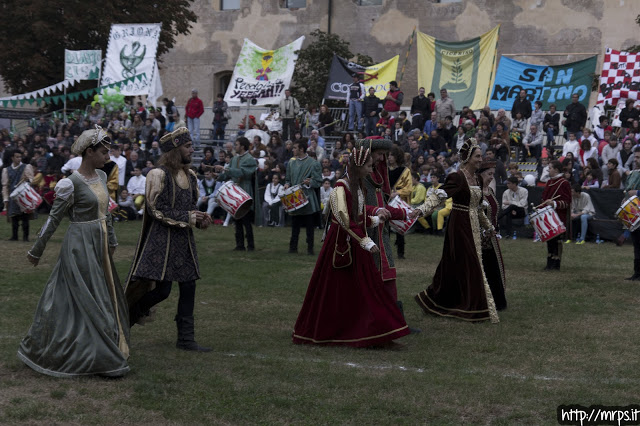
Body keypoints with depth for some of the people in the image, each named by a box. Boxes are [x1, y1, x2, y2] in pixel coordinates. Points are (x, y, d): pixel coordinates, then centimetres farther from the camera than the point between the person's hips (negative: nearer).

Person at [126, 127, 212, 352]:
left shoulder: (190, 176, 12)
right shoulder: (159, 175, -12)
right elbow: (157, 210, -15)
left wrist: (200, 219, 1)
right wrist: (188, 218, -16)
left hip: (184, 240, 7)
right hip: (162, 239, -7)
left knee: (188, 287, 4)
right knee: (162, 289, -8)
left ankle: (185, 338, 9)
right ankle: (131, 312, 19)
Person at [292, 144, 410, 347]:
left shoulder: (359, 186, 9)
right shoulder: (341, 187, -18)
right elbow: (345, 221, -23)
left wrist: (376, 212, 8)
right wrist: (367, 242, -24)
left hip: (356, 245, 9)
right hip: (341, 244, -9)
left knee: (366, 288, 7)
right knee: (336, 291, -1)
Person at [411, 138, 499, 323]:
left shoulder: (475, 178, 12)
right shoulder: (457, 177, -14)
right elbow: (439, 195, -24)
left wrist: (489, 226, 31)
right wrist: (421, 209, -40)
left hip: (473, 227, 8)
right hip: (460, 226, -8)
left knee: (455, 266, 12)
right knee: (466, 265, -6)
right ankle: (473, 309, 0)